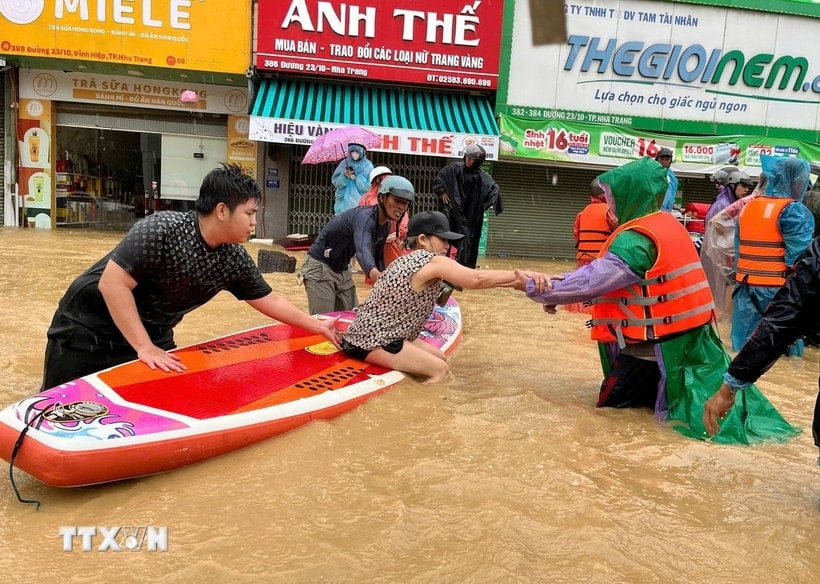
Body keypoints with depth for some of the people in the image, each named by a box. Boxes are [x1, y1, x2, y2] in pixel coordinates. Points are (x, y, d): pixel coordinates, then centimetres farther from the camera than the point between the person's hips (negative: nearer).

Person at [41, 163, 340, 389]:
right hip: (90, 327, -6)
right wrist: (144, 347, -31)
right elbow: (112, 283, -31)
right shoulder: (161, 230, -29)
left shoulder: (234, 259, -8)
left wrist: (316, 325, 3)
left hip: (153, 335, 6)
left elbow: (269, 300, 4)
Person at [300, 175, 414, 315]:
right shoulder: (364, 216, -28)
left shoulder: (386, 226, 1)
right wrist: (374, 273, -67)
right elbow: (362, 249, -48)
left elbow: (378, 256, 14)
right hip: (320, 268, -9)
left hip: (343, 270, 9)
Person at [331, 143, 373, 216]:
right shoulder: (345, 163, 7)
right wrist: (344, 176, -14)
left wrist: (356, 178, -18)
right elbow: (335, 181, 4)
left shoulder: (367, 165, 1)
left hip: (360, 203, -2)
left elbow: (369, 186, -7)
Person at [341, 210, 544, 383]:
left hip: (369, 334, 10)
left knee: (440, 359, 14)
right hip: (371, 340, -10)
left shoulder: (408, 259, 13)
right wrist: (521, 275, -22)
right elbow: (477, 279, -27)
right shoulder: (433, 261, -18)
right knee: (440, 370, -13)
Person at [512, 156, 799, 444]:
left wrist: (536, 288, -12)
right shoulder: (666, 223, 8)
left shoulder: (637, 239, -22)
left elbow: (590, 281, -23)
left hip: (665, 341, -9)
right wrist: (555, 289, 4)